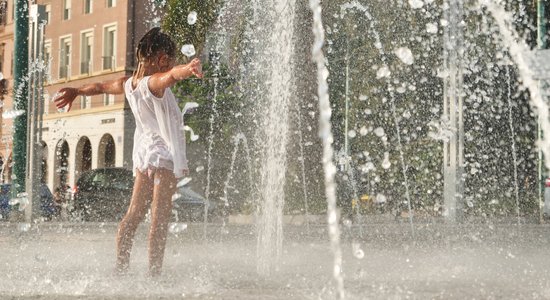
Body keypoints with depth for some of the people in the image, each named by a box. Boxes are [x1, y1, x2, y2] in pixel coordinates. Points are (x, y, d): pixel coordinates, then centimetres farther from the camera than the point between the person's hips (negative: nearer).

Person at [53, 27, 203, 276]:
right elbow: (172, 74, -40)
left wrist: (76, 91, 44)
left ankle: (120, 269, 17)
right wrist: (188, 69, -62)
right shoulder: (155, 82, -16)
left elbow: (101, 86, 26)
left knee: (133, 214, 12)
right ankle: (154, 273, -13)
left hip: (143, 153, 8)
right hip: (164, 155, -8)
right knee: (160, 219, -10)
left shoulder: (128, 84, 6)